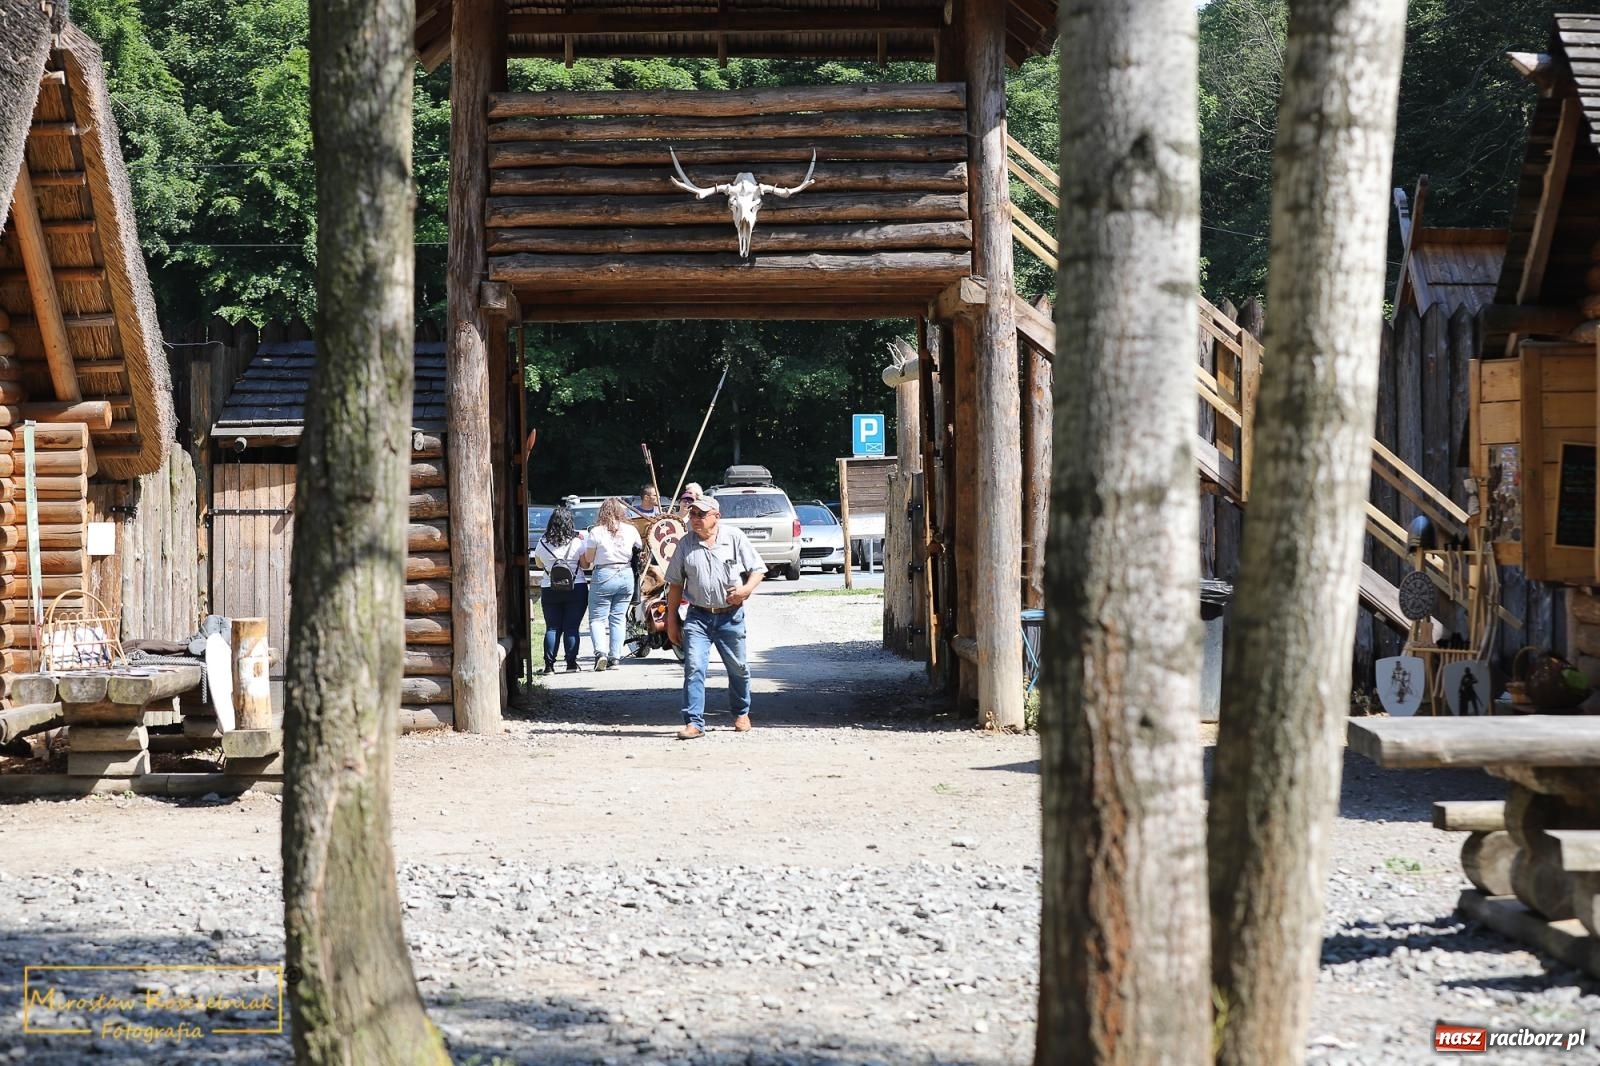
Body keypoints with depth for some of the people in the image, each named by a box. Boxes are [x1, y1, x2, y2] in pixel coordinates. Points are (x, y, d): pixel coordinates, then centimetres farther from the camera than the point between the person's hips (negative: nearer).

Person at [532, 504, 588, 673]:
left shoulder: (542, 543, -1)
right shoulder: (577, 542, -8)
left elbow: (539, 564, 14)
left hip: (550, 590, 2)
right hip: (576, 589, -2)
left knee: (552, 628, 6)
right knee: (572, 627, 2)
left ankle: (549, 664, 1)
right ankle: (571, 662, 1)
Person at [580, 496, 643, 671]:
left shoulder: (596, 532, -9)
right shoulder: (630, 530, 1)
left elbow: (588, 559, -3)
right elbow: (641, 547, 18)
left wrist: (585, 542, 15)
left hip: (604, 576, -4)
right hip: (626, 575, 4)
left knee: (597, 618, 2)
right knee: (618, 618, 11)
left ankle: (601, 652, -18)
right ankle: (615, 657, 8)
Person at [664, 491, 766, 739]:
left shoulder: (735, 538, -2)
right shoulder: (686, 544, 3)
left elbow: (758, 570, 2)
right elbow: (675, 585, 8)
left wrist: (746, 589, -19)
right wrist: (672, 621, 5)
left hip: (731, 616, 0)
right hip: (698, 616, 0)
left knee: (738, 668, 12)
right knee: (693, 668, -13)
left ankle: (741, 713, 35)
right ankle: (694, 723, -13)